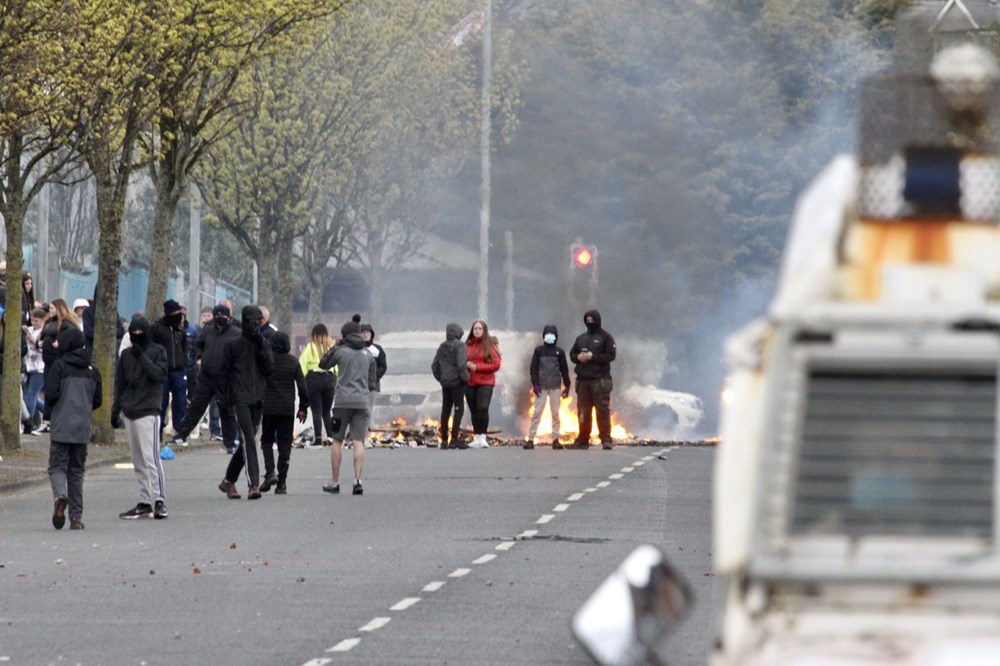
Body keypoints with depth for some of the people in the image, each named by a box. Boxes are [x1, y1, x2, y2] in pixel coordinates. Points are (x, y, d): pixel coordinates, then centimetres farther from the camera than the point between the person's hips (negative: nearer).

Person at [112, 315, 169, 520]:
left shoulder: (158, 351, 1)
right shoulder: (126, 355, 16)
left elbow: (161, 374, -14)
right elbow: (120, 385, 19)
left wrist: (142, 358, -20)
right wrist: (115, 410, 15)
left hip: (149, 412, -6)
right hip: (130, 413, 6)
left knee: (150, 457, -14)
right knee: (138, 461, 7)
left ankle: (159, 500, -16)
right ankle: (144, 502, 9)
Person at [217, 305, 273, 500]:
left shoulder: (264, 345, 12)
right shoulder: (233, 345, 2)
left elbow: (269, 369, 0)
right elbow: (225, 372, 3)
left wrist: (261, 347, -8)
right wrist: (226, 396, -3)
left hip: (258, 400, 5)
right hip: (240, 399, -5)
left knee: (246, 442, 10)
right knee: (248, 440, -15)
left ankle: (229, 480, 25)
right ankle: (253, 484, -21)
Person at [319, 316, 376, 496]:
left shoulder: (341, 351, -2)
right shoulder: (368, 355, 10)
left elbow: (323, 364, 14)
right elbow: (372, 382, 14)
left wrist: (336, 345, 15)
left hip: (343, 401, -2)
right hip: (362, 402, 2)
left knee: (337, 441, 8)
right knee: (358, 441, -3)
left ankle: (335, 482, 10)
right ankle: (357, 479, -17)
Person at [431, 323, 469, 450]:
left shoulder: (442, 347, 9)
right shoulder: (460, 345, -10)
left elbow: (434, 365, 11)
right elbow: (461, 364, -20)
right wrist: (465, 377, -9)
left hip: (445, 382, 6)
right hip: (457, 382, -6)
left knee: (445, 410, 9)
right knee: (459, 408, -4)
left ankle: (444, 440, 11)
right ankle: (455, 438, -11)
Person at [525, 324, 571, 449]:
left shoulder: (559, 351, 6)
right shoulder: (539, 350, 3)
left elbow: (564, 369, 9)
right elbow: (533, 368, 2)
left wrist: (567, 386, 6)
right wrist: (535, 384, -7)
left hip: (555, 387, 1)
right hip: (542, 386, -1)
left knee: (555, 413, 3)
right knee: (537, 412, -5)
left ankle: (555, 439, 8)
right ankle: (530, 439, -5)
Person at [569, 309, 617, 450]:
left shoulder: (605, 337, 1)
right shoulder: (581, 338, 18)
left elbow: (611, 355, -8)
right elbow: (572, 354, 20)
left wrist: (592, 357, -16)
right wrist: (578, 357, -3)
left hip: (600, 380, -5)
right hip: (583, 380, 5)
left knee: (602, 411, -8)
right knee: (583, 412, 7)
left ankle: (606, 440, -8)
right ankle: (583, 440, 12)